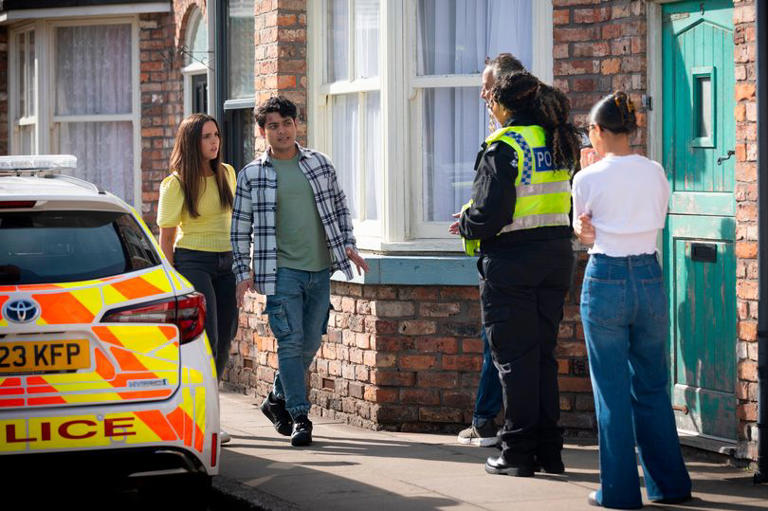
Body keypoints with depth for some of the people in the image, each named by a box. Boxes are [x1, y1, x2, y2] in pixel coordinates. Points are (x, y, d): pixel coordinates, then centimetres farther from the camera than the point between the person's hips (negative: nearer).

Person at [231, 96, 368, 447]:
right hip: (282, 270, -4)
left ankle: (278, 399, 29)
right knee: (291, 342, -10)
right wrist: (243, 271, -1)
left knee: (310, 343, 9)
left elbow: (338, 205, 18)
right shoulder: (252, 175, 0)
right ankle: (299, 417, -5)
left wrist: (347, 244, 8)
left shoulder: (320, 164, 9)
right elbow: (240, 227, 3)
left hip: (320, 269, 4)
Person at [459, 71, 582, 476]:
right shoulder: (558, 143, 8)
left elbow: (490, 215, -19)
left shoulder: (503, 147, -14)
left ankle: (519, 452, 4)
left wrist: (466, 225, 1)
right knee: (544, 353, 13)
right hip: (556, 257, 7)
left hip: (512, 261, -7)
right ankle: (548, 449, 15)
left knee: (514, 356, 0)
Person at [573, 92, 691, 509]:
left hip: (605, 280, -4)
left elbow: (583, 231, 6)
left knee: (612, 390, 4)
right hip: (649, 278, 4)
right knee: (652, 387, 15)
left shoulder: (590, 179, -9)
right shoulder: (655, 173, 2)